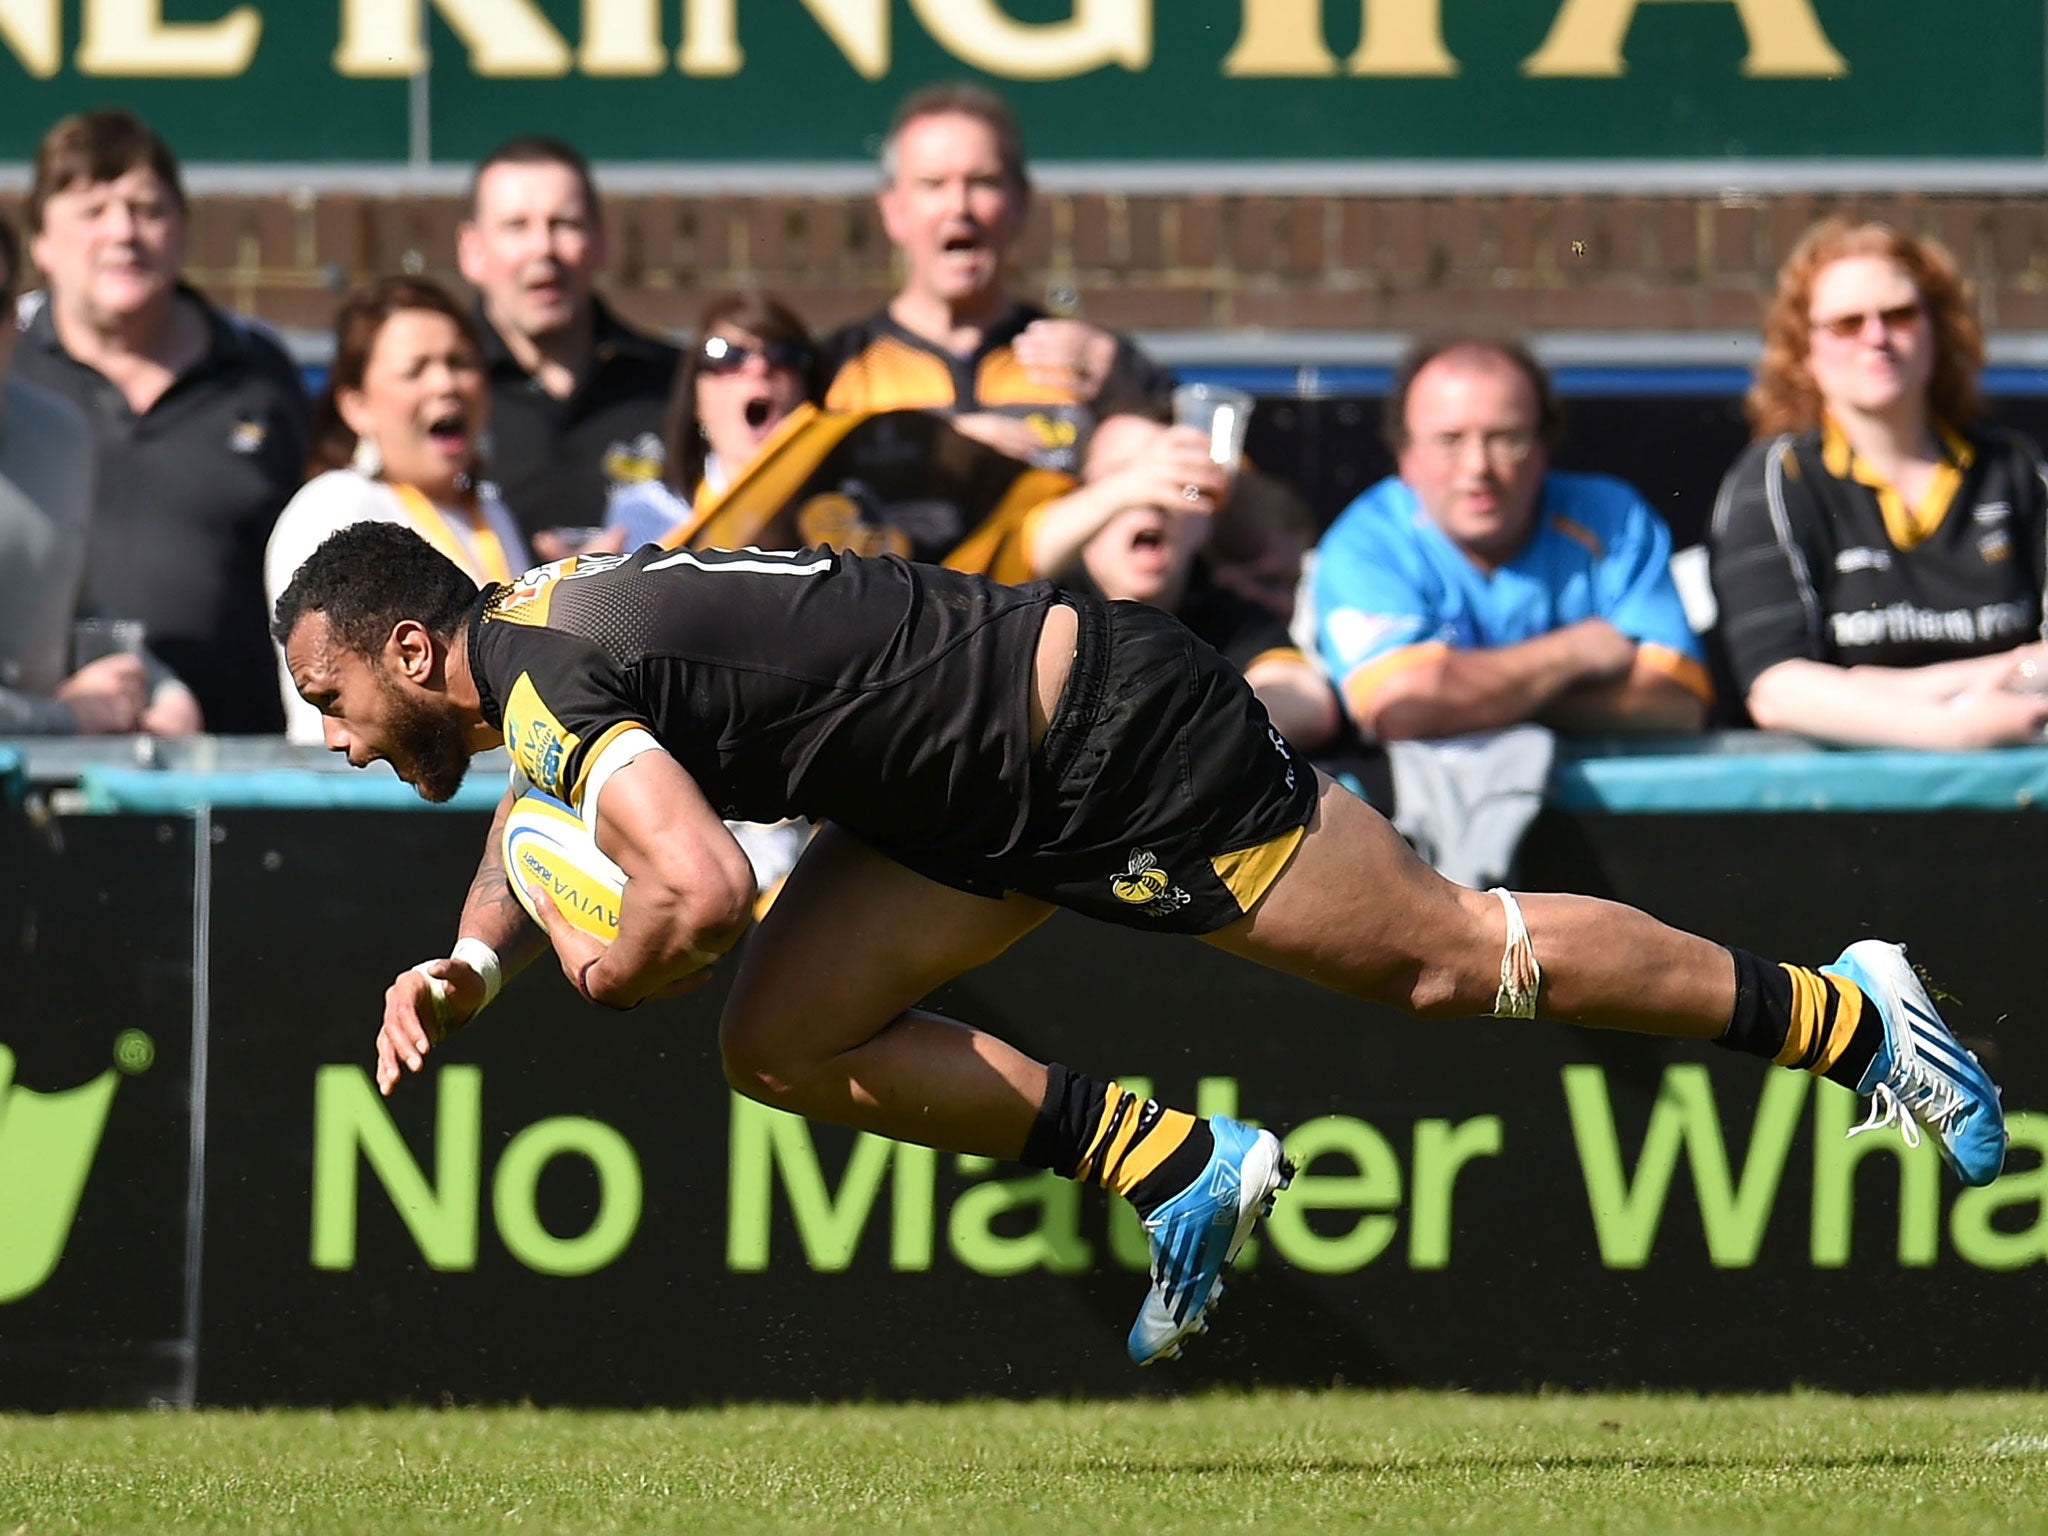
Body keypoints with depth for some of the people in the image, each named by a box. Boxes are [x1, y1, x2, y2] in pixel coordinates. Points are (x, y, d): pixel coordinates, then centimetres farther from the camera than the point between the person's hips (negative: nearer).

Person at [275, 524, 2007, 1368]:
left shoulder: (545, 685, -22)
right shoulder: (535, 624, 9)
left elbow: (704, 891, -38)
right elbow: (540, 831, 29)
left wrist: (612, 968, -15)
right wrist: (464, 969, 9)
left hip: (1113, 738, -10)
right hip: (999, 807, 10)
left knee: (1439, 954, -1)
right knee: (782, 1048, 6)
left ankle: (1842, 1011, 13)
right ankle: (1183, 1173, 11)